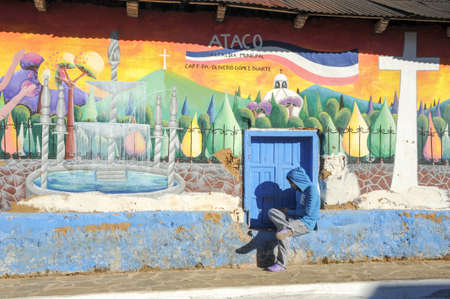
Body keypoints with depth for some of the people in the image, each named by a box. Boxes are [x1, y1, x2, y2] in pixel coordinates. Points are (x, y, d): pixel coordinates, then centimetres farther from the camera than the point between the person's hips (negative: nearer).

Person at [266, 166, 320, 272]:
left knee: (282, 230, -30)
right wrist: (287, 211, 6)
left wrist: (289, 212, -6)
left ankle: (281, 264, -21)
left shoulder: (311, 189, -12)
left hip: (306, 222, -8)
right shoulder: (298, 190, 15)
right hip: (295, 219, 8)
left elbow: (308, 212, -16)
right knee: (272, 212, -11)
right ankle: (288, 228, -36)